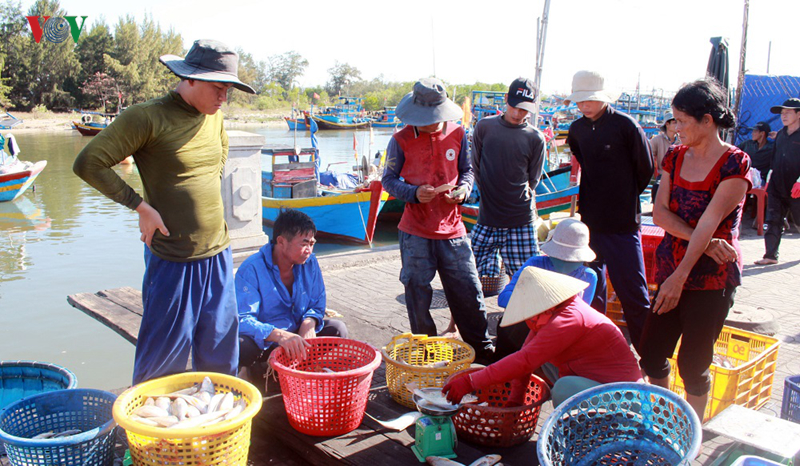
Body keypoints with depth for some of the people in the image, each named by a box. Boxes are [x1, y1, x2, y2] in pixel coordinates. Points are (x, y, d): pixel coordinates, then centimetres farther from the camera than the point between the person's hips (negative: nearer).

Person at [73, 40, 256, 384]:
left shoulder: (214, 116, 7)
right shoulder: (148, 117, -14)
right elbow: (88, 164, -14)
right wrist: (141, 206, -13)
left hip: (217, 253, 6)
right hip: (172, 259, -6)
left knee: (220, 350, 15)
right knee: (165, 354, 4)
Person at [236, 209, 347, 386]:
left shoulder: (309, 262, -4)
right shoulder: (252, 269, -21)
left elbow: (317, 305, 4)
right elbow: (242, 320, -29)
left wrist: (309, 323, -21)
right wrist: (279, 335, -46)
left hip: (297, 336, 4)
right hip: (264, 342, -4)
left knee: (337, 329, -15)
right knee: (240, 347, -36)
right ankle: (262, 369, -2)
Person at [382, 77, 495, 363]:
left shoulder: (457, 134, 4)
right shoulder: (401, 140, -3)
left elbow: (467, 169, 16)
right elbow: (389, 179, 1)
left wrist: (463, 189, -6)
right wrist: (414, 193, -16)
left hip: (452, 229, 2)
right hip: (415, 232, -2)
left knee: (468, 291, 5)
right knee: (418, 294, 6)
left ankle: (483, 350, 22)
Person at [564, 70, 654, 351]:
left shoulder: (625, 125, -9)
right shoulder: (577, 129, 8)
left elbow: (645, 169, -1)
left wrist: (625, 198, 5)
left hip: (622, 223, -5)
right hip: (589, 221, 6)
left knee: (632, 291, -3)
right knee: (591, 287, 14)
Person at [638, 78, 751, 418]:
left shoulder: (735, 163, -11)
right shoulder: (675, 157, 8)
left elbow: (710, 221, -18)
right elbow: (659, 212, -2)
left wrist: (680, 276, -22)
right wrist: (703, 242, -15)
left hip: (712, 277, -6)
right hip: (671, 269, 6)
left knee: (693, 365, 3)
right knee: (651, 355, 8)